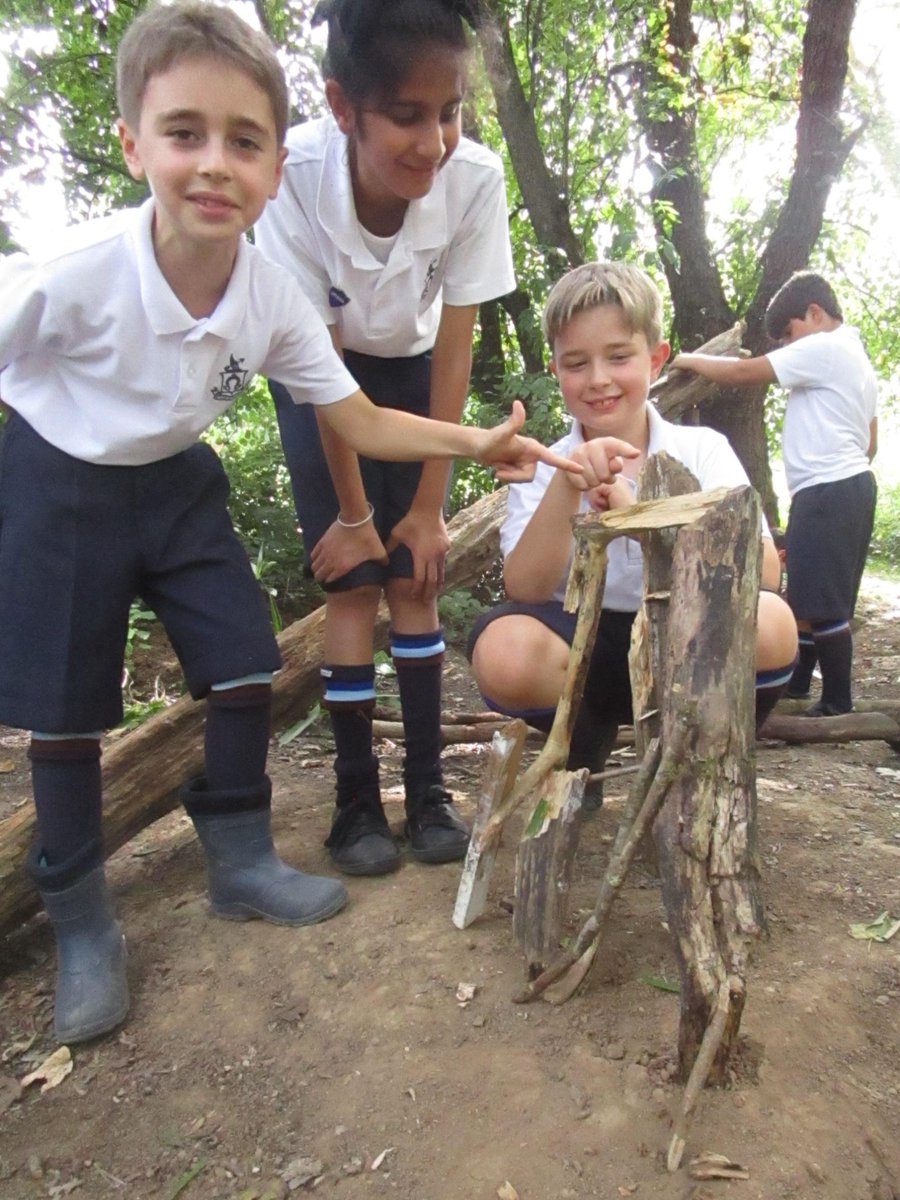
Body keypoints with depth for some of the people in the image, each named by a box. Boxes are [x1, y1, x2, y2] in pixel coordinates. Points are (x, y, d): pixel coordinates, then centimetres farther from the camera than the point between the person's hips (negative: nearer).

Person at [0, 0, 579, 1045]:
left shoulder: (274, 300, -16)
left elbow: (363, 423, -12)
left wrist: (477, 442, -23)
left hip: (176, 484, 4)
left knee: (245, 669, 0)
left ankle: (241, 862, 23)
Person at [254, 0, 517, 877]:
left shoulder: (475, 179, -27)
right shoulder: (294, 177, -32)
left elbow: (454, 357, -20)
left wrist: (427, 508, -17)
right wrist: (353, 514, -18)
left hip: (411, 372, 2)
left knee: (415, 576, -4)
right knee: (353, 583, -9)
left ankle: (428, 790, 7)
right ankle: (356, 802, 4)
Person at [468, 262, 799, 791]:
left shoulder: (704, 450, -5)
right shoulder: (543, 469, -3)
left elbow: (762, 572, -20)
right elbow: (525, 591, -17)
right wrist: (565, 488, -31)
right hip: (583, 649, 0)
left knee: (768, 622, -32)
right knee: (503, 651, -32)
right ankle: (583, 754, 3)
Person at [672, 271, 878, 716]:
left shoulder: (823, 348, -9)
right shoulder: (858, 358, 23)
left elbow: (741, 373, -12)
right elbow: (869, 443, 24)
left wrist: (690, 360, 1)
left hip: (826, 492, -11)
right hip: (853, 484, 11)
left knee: (822, 605, -7)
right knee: (810, 596, 17)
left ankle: (838, 704, 1)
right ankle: (797, 681, 28)